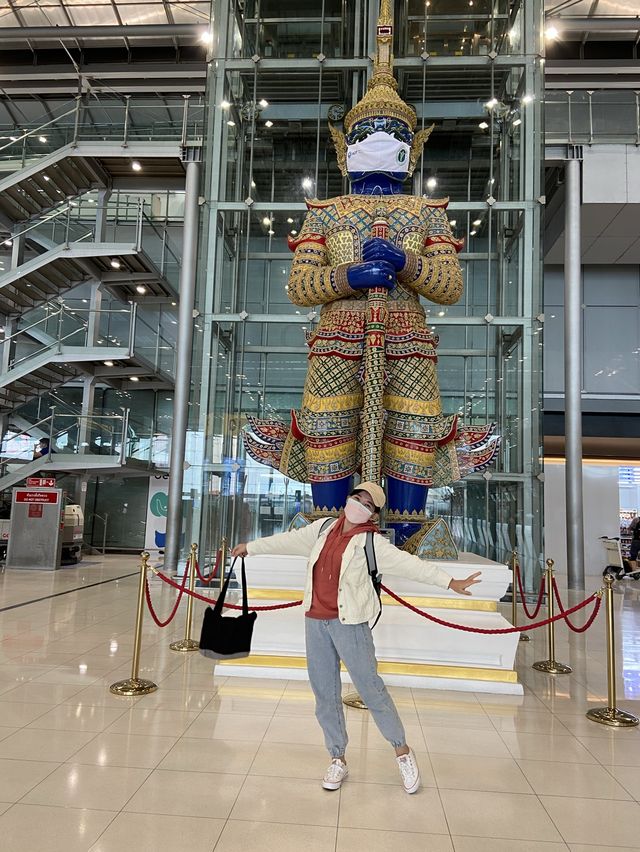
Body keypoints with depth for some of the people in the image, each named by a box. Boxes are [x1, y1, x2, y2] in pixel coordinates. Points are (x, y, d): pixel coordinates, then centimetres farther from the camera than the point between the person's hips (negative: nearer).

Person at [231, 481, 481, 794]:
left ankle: (403, 752, 20)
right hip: (315, 622, 5)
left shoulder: (372, 543, -8)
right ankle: (338, 759, 26)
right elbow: (289, 541, 19)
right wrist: (251, 547, 29)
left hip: (349, 623, -5)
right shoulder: (324, 528, 8)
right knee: (325, 694, 10)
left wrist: (450, 582, -27)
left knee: (370, 687, -1)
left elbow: (409, 564, -17)